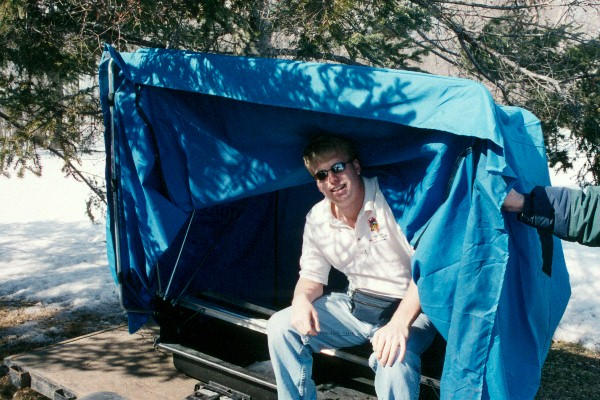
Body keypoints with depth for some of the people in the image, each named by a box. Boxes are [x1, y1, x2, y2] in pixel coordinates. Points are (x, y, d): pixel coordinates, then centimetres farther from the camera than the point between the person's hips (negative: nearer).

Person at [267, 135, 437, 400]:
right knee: (280, 326, -8)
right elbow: (311, 278, 10)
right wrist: (302, 299, -16)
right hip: (356, 306, 6)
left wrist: (400, 323, -36)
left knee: (395, 359, -38)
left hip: (408, 309, -6)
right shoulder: (317, 219, 1)